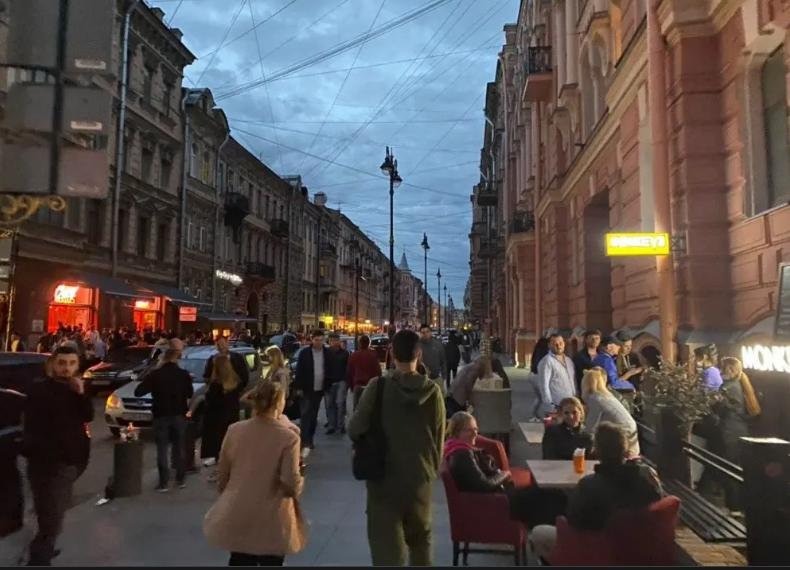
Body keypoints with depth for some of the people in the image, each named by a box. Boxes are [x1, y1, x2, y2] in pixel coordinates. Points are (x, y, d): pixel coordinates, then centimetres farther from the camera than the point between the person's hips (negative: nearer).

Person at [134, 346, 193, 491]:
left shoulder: (155, 374, -7)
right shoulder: (183, 374, -3)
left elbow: (138, 392, -7)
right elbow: (190, 394, 8)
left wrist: (153, 387, 10)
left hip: (161, 416, -1)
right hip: (179, 415, 1)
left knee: (162, 450, 3)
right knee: (179, 448, 12)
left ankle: (163, 482, 0)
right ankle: (180, 479, 17)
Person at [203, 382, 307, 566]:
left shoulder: (234, 430, -5)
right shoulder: (288, 437, -17)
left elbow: (222, 476, 4)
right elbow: (291, 485, -19)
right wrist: (299, 483, 3)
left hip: (237, 518, 4)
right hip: (272, 523, -3)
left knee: (239, 561, 20)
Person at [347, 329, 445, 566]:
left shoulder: (378, 386, -15)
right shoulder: (432, 390, -7)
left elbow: (355, 430, -10)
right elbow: (439, 438, 1)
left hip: (384, 478, -3)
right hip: (420, 478, 3)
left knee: (387, 546, 4)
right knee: (420, 539, 24)